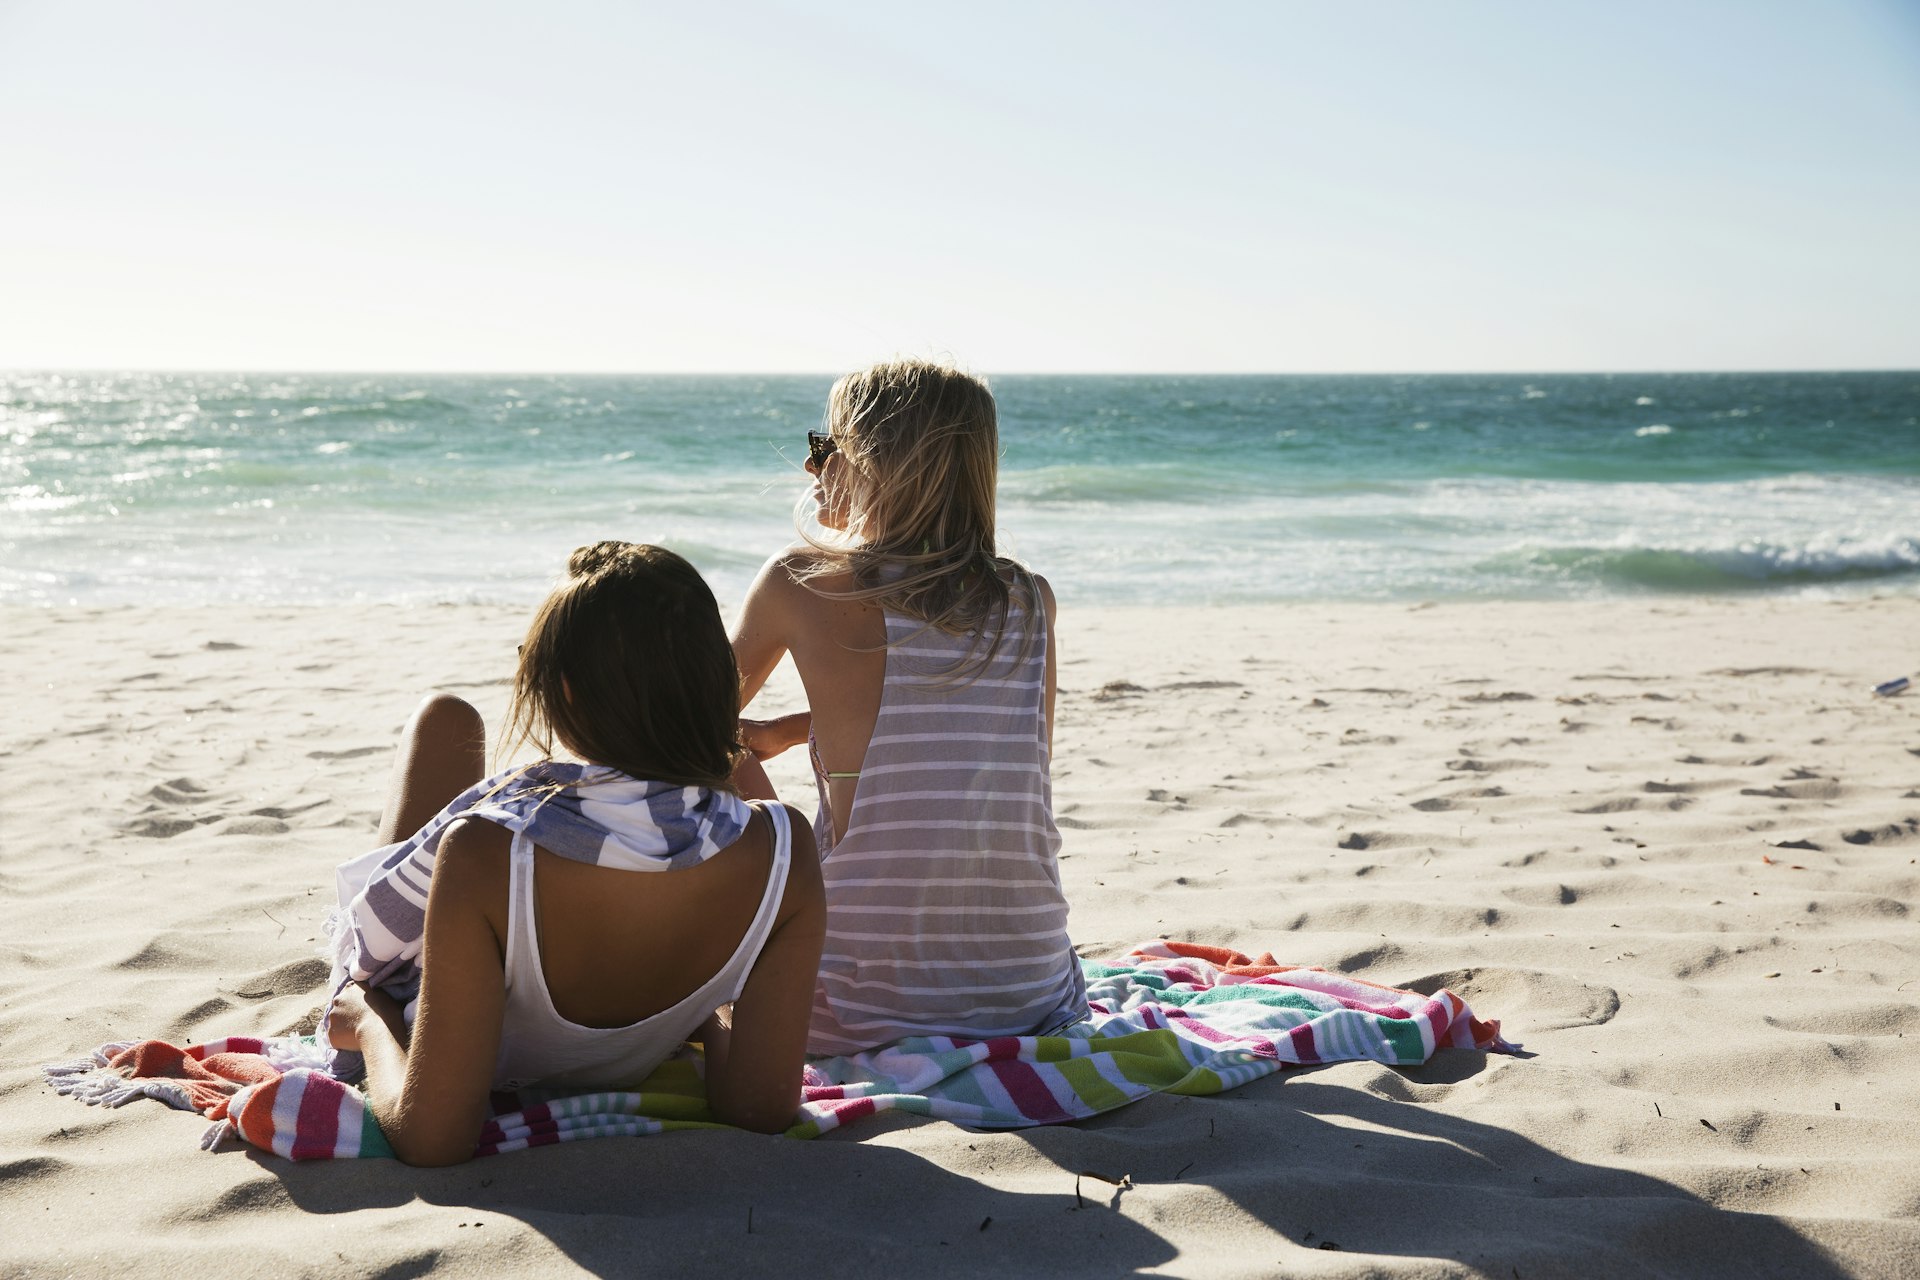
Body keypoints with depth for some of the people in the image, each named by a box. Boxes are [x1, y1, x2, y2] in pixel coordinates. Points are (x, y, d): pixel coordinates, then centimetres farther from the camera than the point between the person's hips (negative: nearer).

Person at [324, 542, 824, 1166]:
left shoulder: (484, 851, -43)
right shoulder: (781, 851, -34)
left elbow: (429, 1137, -36)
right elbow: (762, 1106, -26)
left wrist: (365, 1019, -16)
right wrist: (705, 1015, -5)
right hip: (619, 1073, 2)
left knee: (447, 717, 17)